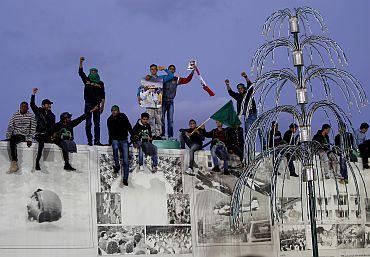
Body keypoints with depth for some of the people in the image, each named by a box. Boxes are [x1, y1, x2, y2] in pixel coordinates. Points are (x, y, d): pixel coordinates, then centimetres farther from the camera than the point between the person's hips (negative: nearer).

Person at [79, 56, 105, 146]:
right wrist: (81, 62, -12)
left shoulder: (100, 83, 10)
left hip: (97, 104, 1)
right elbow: (81, 72, -2)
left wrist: (102, 105, 1)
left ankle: (97, 140, -1)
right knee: (88, 123, -2)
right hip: (88, 104, -1)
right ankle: (89, 140, -1)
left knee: (97, 123, 0)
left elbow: (103, 95, 9)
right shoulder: (87, 80, 9)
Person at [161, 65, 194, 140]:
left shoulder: (177, 79, 8)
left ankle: (170, 135, 3)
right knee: (162, 118, -4)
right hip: (163, 100, -3)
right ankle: (162, 135, -1)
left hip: (170, 102, 3)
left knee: (170, 119, 2)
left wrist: (192, 72, 0)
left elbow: (187, 80, 7)